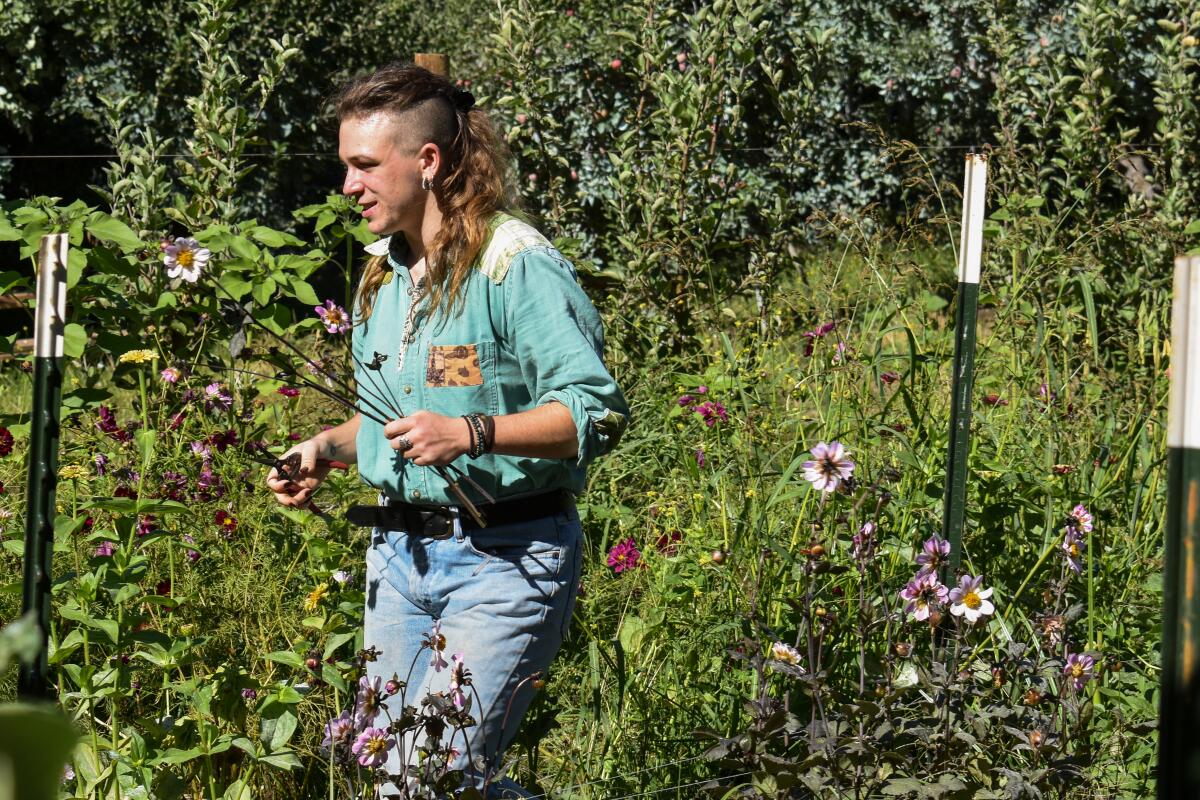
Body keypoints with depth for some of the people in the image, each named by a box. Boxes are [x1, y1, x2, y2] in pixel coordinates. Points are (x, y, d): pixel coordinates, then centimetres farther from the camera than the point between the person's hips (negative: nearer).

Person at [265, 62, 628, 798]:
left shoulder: (518, 266, -12)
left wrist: (472, 433, -28)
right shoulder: (381, 274, 15)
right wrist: (329, 448, 9)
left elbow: (597, 412, -18)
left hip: (505, 558, -8)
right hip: (399, 552, 8)